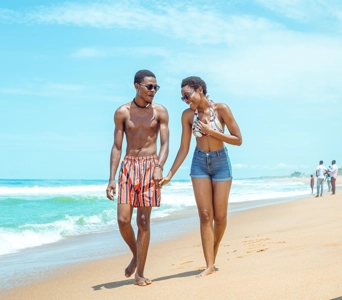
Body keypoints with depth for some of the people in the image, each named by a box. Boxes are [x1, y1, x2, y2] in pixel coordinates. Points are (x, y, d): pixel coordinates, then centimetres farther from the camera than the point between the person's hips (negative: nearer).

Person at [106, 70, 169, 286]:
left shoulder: (160, 111, 3)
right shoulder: (122, 112, 5)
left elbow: (165, 144, -4)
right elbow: (117, 147, 5)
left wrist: (159, 167, -23)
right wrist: (112, 179, -2)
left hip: (150, 165, -1)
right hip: (129, 166, 1)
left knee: (143, 221, -2)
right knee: (123, 219, -7)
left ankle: (140, 273, 5)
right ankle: (136, 255, 22)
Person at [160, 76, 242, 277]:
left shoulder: (221, 109, -12)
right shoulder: (188, 115, -4)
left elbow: (238, 140, -10)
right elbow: (184, 149, -1)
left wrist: (212, 131, -18)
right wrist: (170, 174, -6)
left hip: (221, 162, -2)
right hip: (200, 163, 2)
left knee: (220, 216, 3)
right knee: (205, 215, -4)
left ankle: (214, 251, 31)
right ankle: (210, 265, -3)